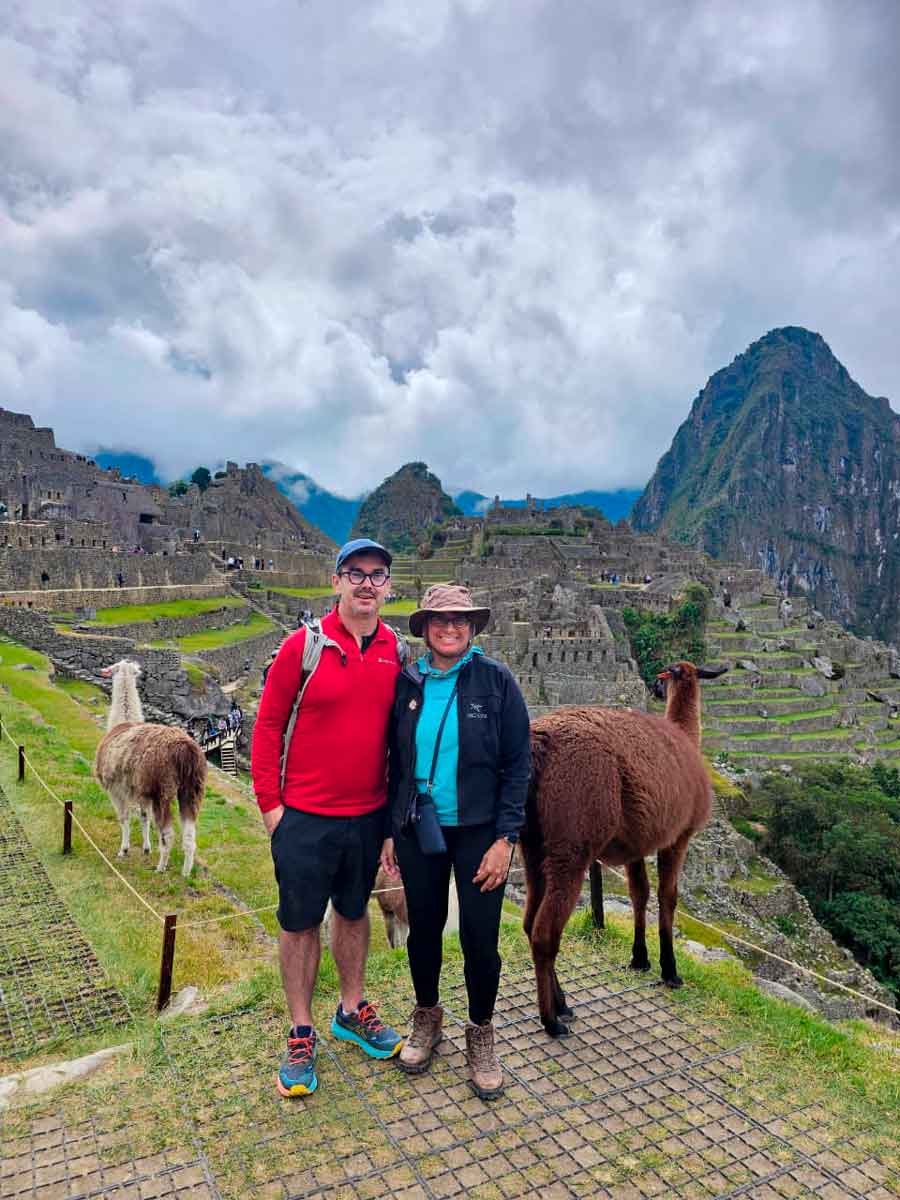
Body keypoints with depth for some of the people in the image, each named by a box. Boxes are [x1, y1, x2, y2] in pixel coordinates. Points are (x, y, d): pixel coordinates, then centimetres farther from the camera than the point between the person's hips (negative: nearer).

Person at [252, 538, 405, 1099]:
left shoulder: (396, 652, -1)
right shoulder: (304, 645, -12)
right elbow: (269, 723, -7)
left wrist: (394, 802, 8)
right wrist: (270, 801, -7)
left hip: (368, 815, 4)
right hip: (305, 816, -3)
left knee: (354, 911, 20)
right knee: (301, 922, 10)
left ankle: (352, 1011, 40)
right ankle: (302, 1034, 29)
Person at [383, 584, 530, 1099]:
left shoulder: (495, 680, -8)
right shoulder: (407, 684, 1)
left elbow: (518, 763, -7)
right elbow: (396, 761, 8)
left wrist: (505, 838, -11)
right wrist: (391, 832, 8)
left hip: (477, 831, -2)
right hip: (417, 831, 3)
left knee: (480, 939, 6)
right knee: (423, 929, 16)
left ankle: (481, 1034, 32)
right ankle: (427, 1017, 43)